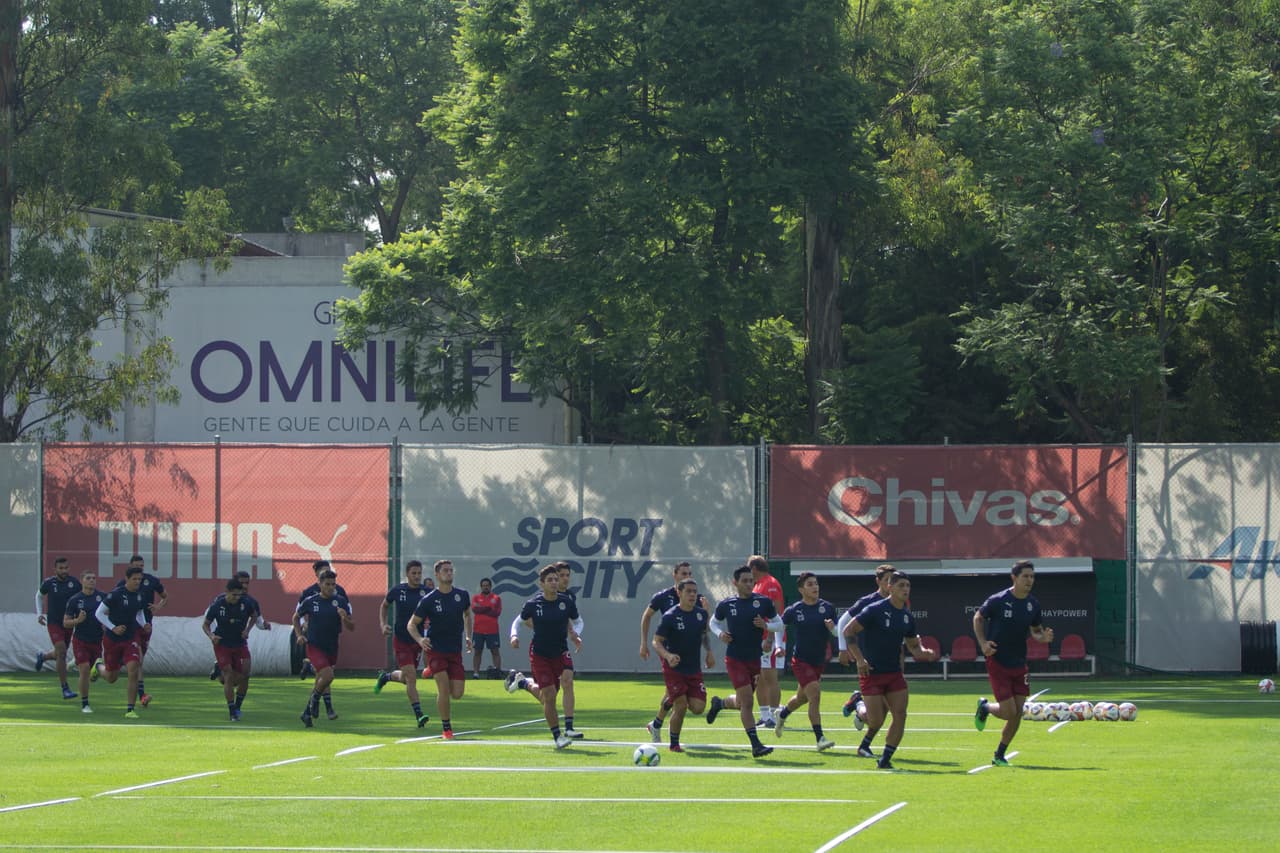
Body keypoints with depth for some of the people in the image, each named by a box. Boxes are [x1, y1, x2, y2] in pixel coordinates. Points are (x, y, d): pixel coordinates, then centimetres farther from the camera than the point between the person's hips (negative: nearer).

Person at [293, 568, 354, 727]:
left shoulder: (341, 601, -3)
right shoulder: (310, 601, -5)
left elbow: (351, 628, -4)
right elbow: (296, 617, 13)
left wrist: (345, 618, -25)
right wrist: (299, 635, 0)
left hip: (332, 647, 3)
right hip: (314, 646, -3)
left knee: (320, 682, 13)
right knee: (327, 675, -23)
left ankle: (307, 712, 31)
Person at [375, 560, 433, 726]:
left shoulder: (427, 592, -6)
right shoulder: (397, 591, -6)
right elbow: (384, 606, 12)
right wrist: (383, 624, -2)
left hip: (417, 641, 3)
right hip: (401, 641, -3)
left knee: (406, 679, 14)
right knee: (411, 677, -14)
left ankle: (386, 677, 47)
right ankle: (418, 715, -14)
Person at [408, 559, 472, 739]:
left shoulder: (462, 595, 3)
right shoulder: (428, 600, -8)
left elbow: (467, 614, 23)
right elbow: (412, 624, -2)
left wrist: (468, 636, 10)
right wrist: (420, 639, -21)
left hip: (455, 651, 4)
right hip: (435, 649, -4)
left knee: (457, 693, -1)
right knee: (444, 688, -17)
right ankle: (446, 728, -2)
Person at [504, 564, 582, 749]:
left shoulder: (566, 602, -8)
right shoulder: (533, 604, -12)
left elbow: (577, 621, 8)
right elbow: (519, 621, 4)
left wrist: (575, 634, -13)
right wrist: (514, 635, -15)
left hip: (559, 654, 3)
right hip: (539, 655, -3)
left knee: (546, 697, 14)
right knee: (549, 695, -12)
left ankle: (522, 682, 44)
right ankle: (557, 736, 1)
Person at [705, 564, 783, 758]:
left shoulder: (764, 602, -2)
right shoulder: (726, 605, -2)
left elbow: (779, 624, 6)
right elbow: (714, 622, 15)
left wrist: (765, 625, -15)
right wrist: (720, 633, -6)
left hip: (756, 660, 3)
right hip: (735, 659, -3)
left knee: (742, 703, 13)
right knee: (746, 701, -13)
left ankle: (719, 703, 46)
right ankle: (756, 745, -11)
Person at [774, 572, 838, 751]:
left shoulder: (828, 608, -1)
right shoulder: (794, 611, -8)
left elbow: (838, 632, 3)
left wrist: (832, 628, -18)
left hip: (819, 661, 4)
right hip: (801, 661, -4)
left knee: (802, 697, 20)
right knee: (814, 695, -19)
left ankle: (783, 713, 52)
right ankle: (820, 739, -18)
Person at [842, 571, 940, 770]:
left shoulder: (907, 617, 7)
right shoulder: (875, 610, -12)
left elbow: (913, 645, 18)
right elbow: (848, 631, -12)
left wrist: (923, 652, -6)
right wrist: (860, 659, -19)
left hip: (894, 673, 6)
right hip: (872, 672, -6)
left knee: (900, 714, -7)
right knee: (876, 722, -7)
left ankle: (885, 760, 4)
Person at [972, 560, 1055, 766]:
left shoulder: (1033, 604, 2)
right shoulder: (998, 600, -12)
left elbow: (1035, 630, 16)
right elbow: (978, 618, 2)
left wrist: (1044, 637, -8)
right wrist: (983, 643, -12)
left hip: (1019, 664, 5)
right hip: (997, 663, -5)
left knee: (1017, 715, 2)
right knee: (1009, 712, -10)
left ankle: (999, 756, 19)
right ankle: (984, 707, 23)